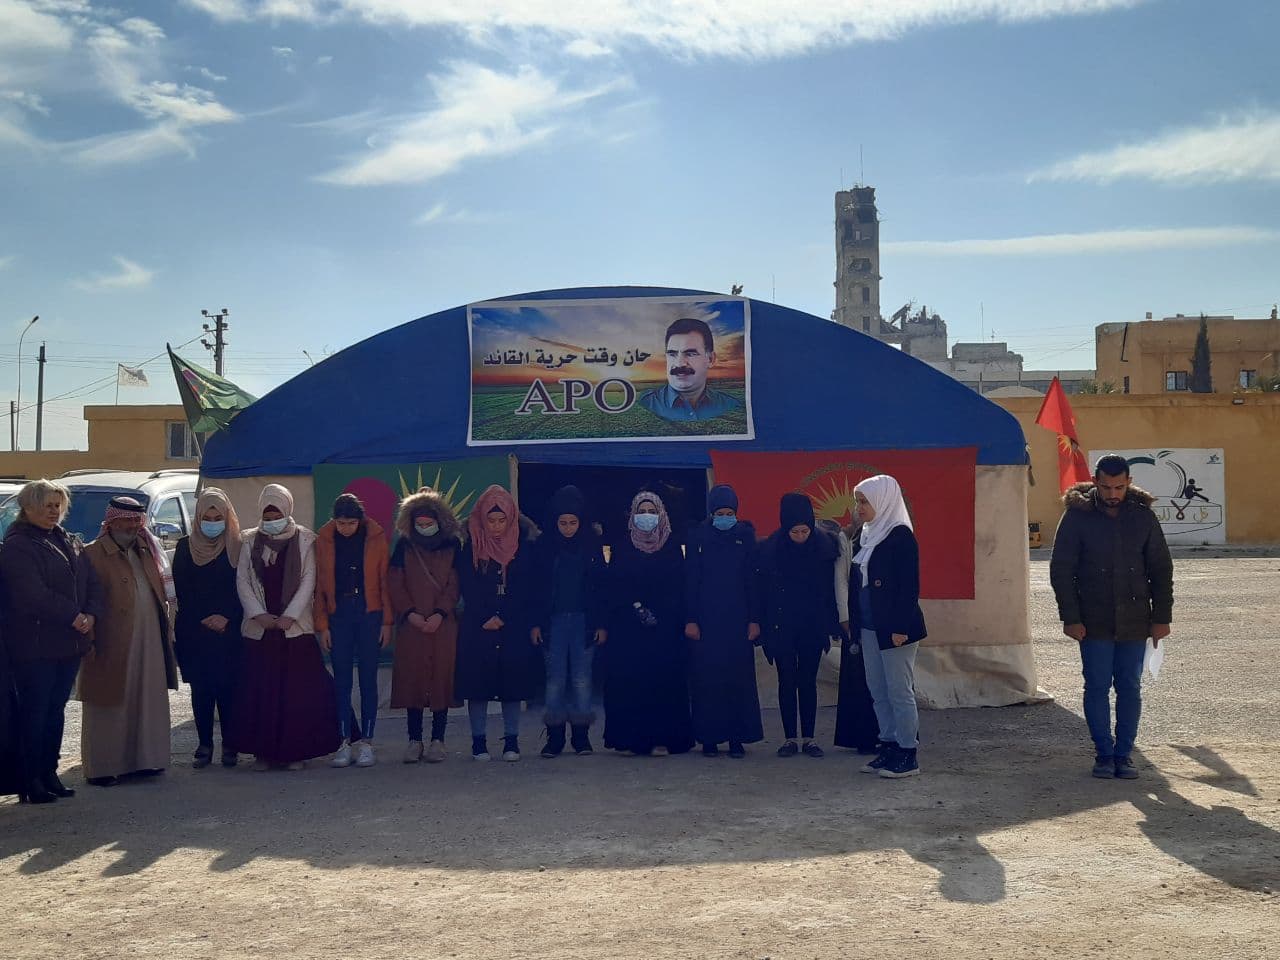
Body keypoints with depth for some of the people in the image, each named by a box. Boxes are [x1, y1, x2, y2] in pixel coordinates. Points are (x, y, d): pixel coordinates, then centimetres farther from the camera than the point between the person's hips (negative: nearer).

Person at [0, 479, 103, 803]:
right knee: (34, 713, -1)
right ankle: (31, 781, 5)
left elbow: (92, 583, 11)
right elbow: (32, 594, -18)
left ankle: (49, 774, 20)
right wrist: (73, 616, -17)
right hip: (35, 645, -7)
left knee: (55, 710, 12)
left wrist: (91, 615, -7)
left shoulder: (71, 543, 15)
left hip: (71, 644, 7)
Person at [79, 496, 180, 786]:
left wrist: (166, 630, 12)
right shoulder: (94, 554, -6)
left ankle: (143, 758, 20)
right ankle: (102, 767, 9)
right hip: (112, 645, -6)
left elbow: (160, 593, 20)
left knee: (146, 702, 10)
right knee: (110, 706, 1)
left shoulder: (146, 552, 16)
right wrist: (89, 640, -16)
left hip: (148, 642, 6)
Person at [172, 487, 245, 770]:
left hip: (229, 631, -1)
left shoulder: (237, 547, 4)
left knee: (228, 688, -3)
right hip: (194, 630, 1)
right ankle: (204, 745, 9)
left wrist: (227, 618, -9)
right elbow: (182, 590, 5)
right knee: (201, 689, 2)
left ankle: (229, 745, 4)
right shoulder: (185, 547, 8)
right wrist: (204, 619, -4)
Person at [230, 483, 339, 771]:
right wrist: (259, 614, -8)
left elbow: (308, 581, -2)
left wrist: (289, 616, -11)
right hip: (259, 629, 2)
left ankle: (296, 751, 5)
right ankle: (263, 751, 8)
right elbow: (242, 580, 5)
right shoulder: (250, 541, 9)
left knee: (298, 691, -3)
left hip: (296, 626, -2)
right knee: (259, 691, 0)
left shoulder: (305, 540, 2)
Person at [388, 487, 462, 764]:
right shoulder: (404, 545, 8)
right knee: (412, 677, -1)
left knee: (442, 677, -3)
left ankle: (438, 740, 4)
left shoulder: (452, 544, 5)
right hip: (411, 624, 1)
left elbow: (454, 584, 2)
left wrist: (440, 613, -10)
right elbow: (394, 583, 4)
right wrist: (410, 613, -8)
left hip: (443, 623, -1)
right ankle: (414, 740, 5)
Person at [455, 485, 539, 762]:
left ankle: (511, 741, 9)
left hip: (514, 627, 1)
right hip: (477, 627, 0)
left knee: (512, 682, 1)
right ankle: (478, 742, 9)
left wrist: (503, 618, -8)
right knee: (477, 681, 0)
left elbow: (525, 588, 0)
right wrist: (486, 619, -9)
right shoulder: (470, 546, 1)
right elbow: (467, 587, -1)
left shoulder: (522, 546, 3)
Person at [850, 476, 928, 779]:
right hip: (870, 628, 8)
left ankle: (908, 755, 6)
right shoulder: (867, 536, 13)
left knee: (899, 692, -2)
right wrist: (854, 623, 13)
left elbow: (909, 586, -16)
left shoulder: (901, 536, -12)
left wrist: (900, 627, -20)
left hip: (894, 629, -8)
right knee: (879, 691, 12)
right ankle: (889, 746, 21)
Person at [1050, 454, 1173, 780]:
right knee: (1097, 687, 1)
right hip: (1094, 622, -2)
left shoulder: (1143, 515, 3)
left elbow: (1161, 569, 8)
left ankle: (1124, 753, 16)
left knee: (1130, 688, 6)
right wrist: (1070, 617, -10)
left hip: (1134, 621, 2)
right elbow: (1061, 570, -4)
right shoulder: (1077, 516, -4)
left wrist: (1161, 617, 2)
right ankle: (1104, 753, 11)